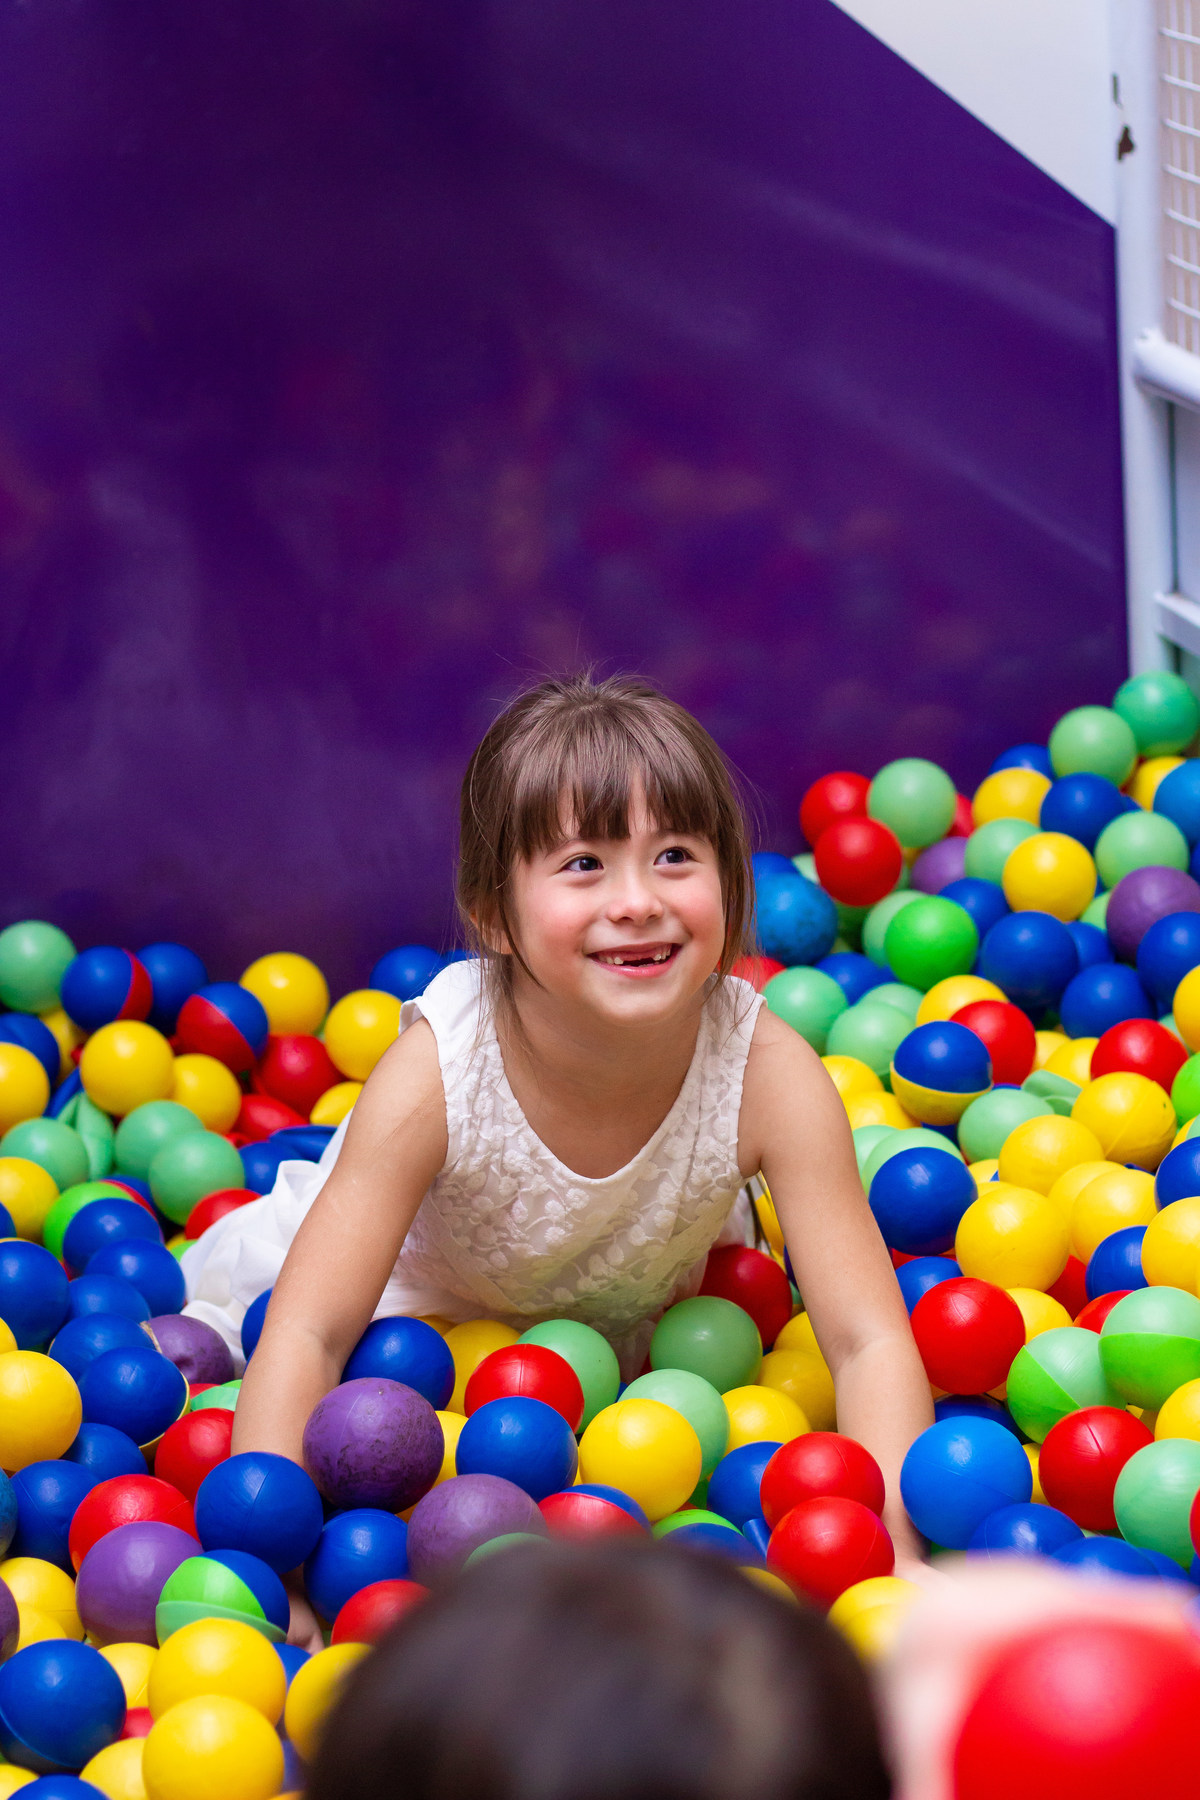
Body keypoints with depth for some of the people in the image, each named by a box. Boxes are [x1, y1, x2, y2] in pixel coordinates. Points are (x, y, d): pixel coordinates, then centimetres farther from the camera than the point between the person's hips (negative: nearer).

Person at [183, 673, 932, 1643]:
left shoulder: (770, 1076, -37)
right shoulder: (432, 1075, -40)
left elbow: (870, 1345, -34)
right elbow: (306, 1337, -38)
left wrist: (899, 1560, -48)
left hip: (640, 1319, 1)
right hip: (416, 1288, -1)